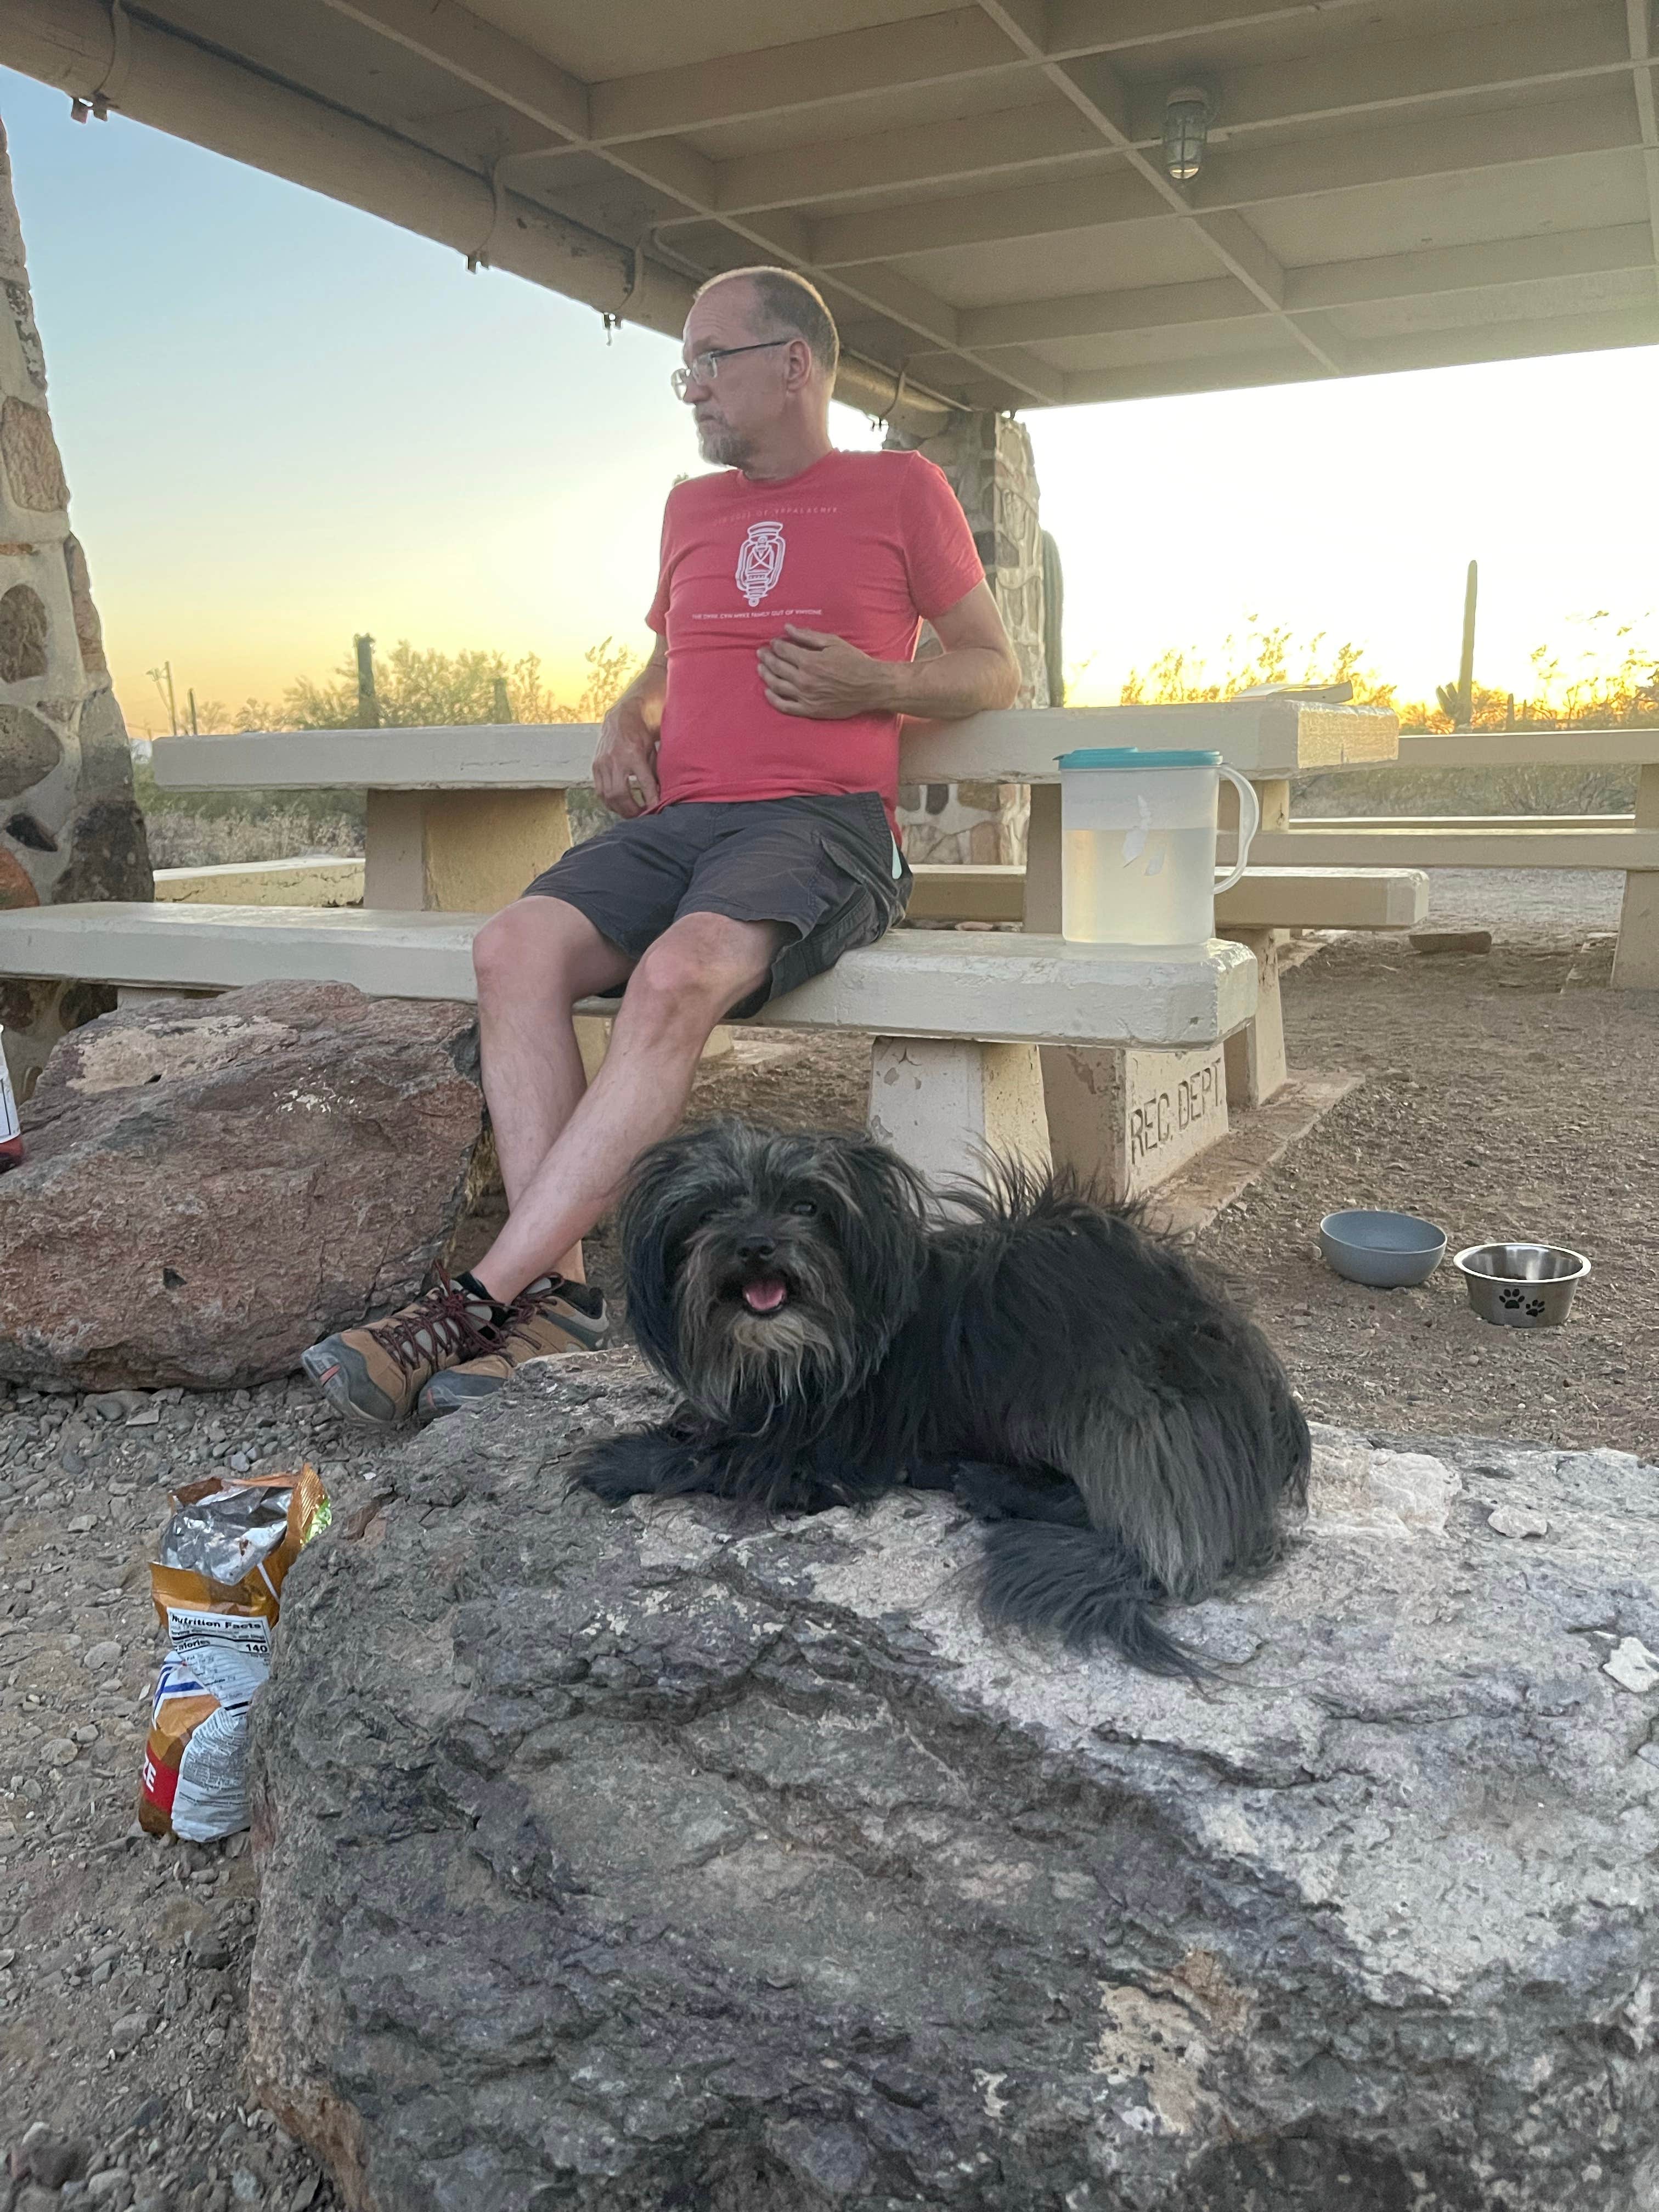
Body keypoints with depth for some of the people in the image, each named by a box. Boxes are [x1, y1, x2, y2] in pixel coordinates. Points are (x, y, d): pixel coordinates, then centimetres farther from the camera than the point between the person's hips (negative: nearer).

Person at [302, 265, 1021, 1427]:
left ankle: (484, 1295, -32)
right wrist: (627, 724, 14)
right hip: (676, 819, 5)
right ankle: (560, 1294, -28)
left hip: (822, 821, -5)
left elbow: (995, 669, 12)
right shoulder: (693, 508, 25)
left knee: (676, 977, -35)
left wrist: (875, 684, -8)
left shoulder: (901, 489, 10)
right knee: (517, 946, -25)